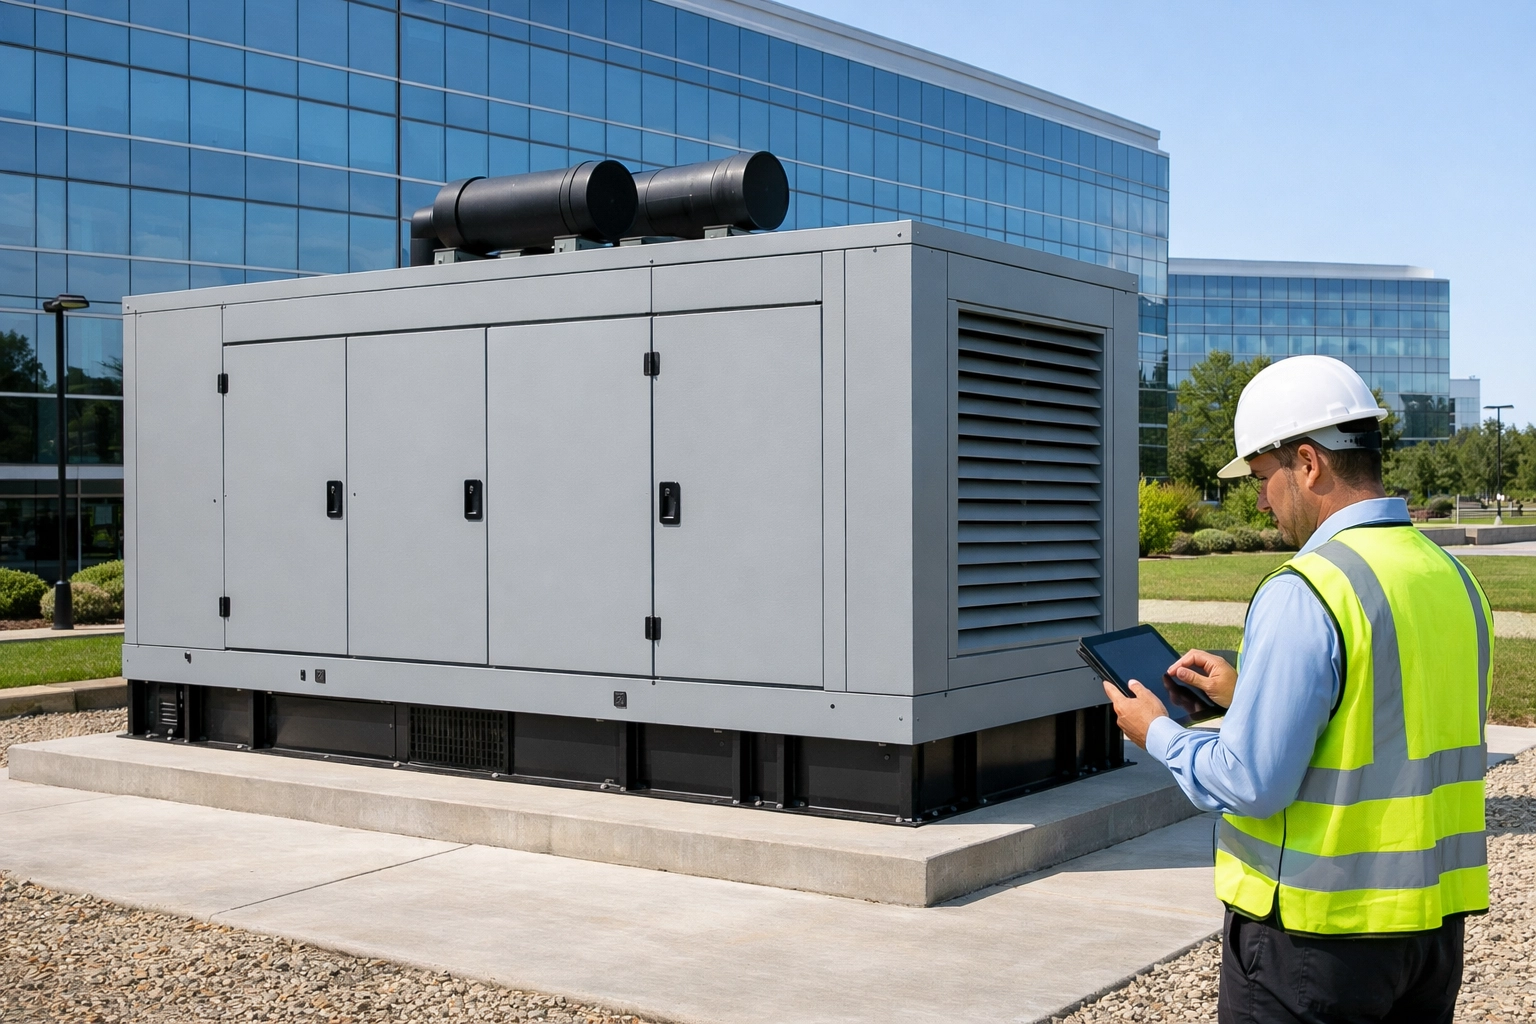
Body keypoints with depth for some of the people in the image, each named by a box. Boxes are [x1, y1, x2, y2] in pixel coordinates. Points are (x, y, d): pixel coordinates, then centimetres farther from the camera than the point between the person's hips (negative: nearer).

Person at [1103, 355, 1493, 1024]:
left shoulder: (1303, 593, -20)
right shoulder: (1452, 577, 5)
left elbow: (1253, 784, -20)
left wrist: (1158, 733, -3)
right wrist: (1249, 695, 17)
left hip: (1314, 932, -7)